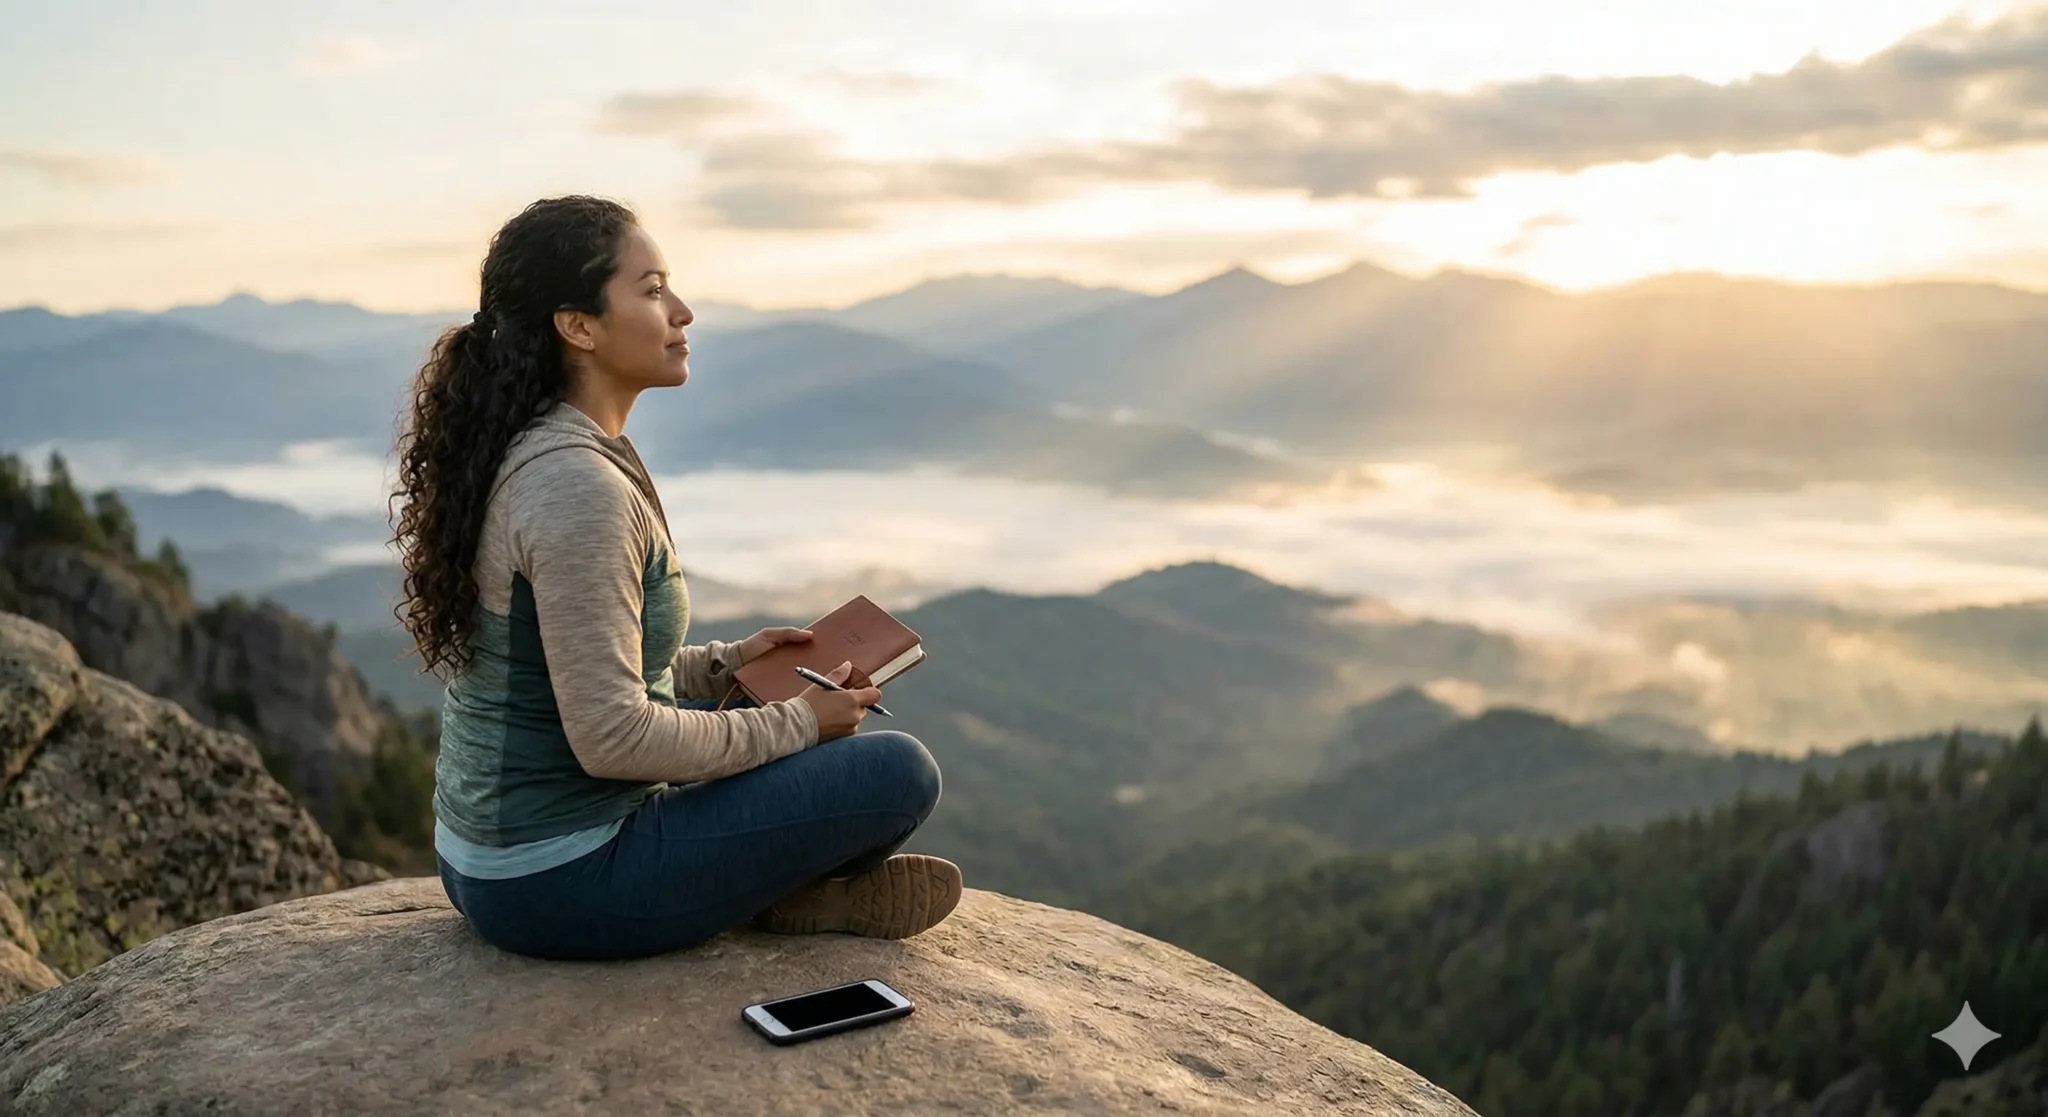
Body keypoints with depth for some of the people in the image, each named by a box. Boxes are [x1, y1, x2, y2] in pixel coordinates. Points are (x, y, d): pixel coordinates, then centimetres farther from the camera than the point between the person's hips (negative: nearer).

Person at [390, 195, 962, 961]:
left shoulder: (526, 453, 6)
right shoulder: (578, 487, -24)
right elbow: (611, 736, -26)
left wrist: (726, 665, 11)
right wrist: (795, 721, -13)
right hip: (562, 885, -10)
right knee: (899, 773, -8)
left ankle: (779, 888, 9)